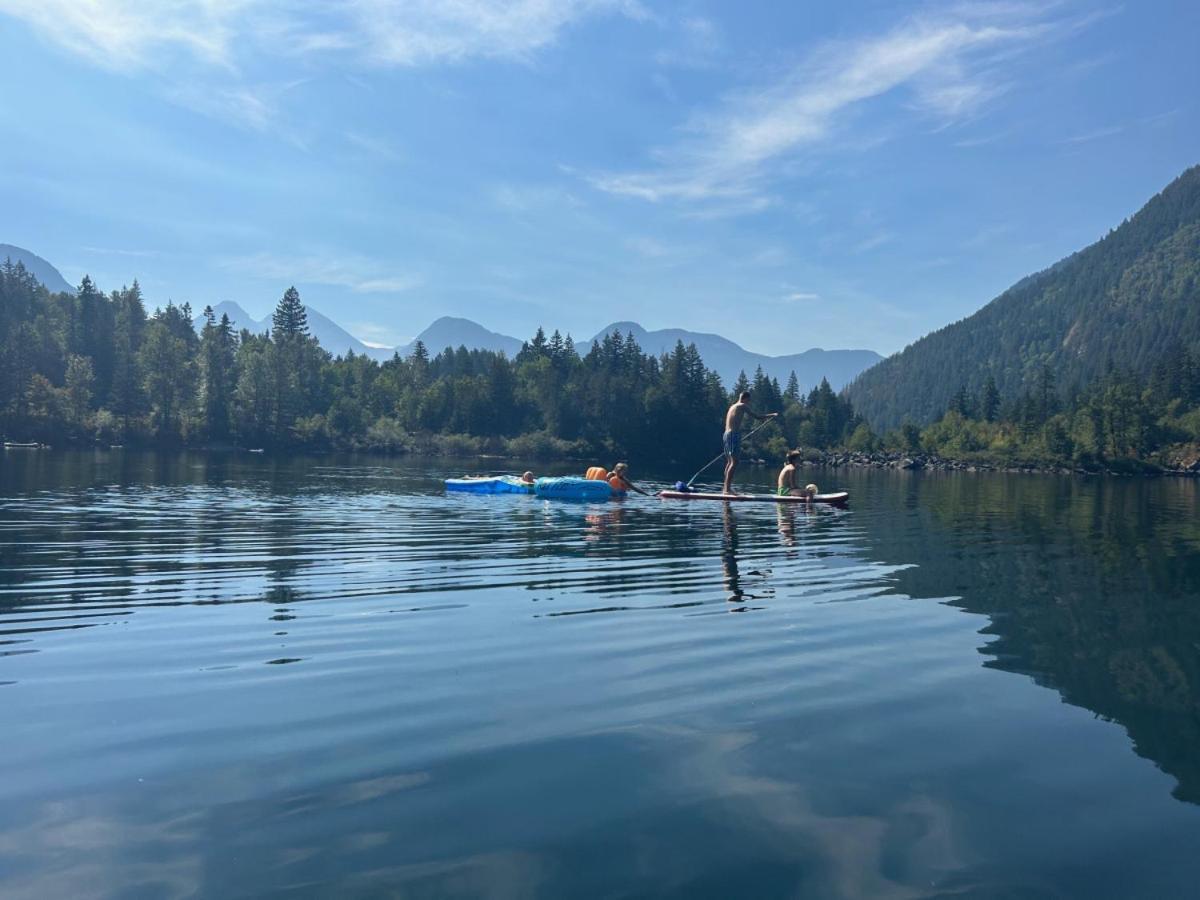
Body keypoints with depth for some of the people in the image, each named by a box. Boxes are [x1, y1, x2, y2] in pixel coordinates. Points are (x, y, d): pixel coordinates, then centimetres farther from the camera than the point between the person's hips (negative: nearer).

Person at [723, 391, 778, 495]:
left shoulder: (733, 407, 22)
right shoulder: (742, 406, -3)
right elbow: (757, 416, -6)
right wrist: (772, 415, 5)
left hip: (727, 434, 10)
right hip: (734, 435, -10)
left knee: (730, 462, 11)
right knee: (734, 462, -12)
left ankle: (726, 488, 10)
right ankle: (728, 488, -18)